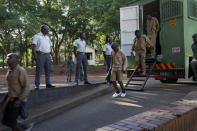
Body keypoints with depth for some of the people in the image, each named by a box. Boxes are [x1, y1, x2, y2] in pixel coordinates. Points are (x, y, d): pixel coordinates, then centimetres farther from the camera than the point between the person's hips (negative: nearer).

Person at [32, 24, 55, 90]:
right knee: (39, 70, -7)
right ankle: (37, 85, -2)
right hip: (40, 55, -6)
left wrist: (50, 54, 12)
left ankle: (48, 84, 12)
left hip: (47, 55, 6)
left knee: (48, 70, 6)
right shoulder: (37, 36, 0)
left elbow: (50, 46, 23)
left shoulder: (47, 37, 20)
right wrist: (35, 55, -18)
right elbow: (33, 46, -8)